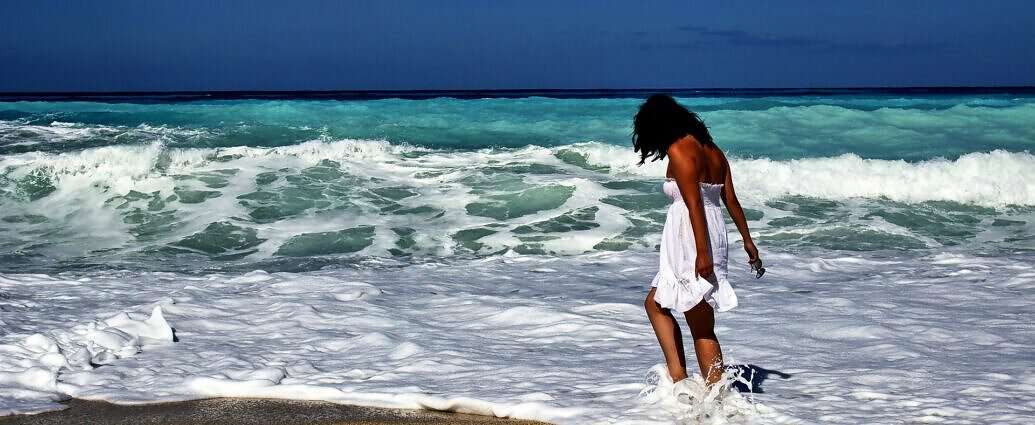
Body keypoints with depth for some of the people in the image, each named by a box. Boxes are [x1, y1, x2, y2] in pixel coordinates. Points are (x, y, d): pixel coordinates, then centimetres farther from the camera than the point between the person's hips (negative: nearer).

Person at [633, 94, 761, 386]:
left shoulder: (679, 150, -11)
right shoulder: (712, 150, 14)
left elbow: (694, 204, -18)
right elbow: (731, 200, 15)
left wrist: (702, 253, -21)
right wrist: (747, 240, 21)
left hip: (690, 242, -9)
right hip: (715, 235, 9)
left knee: (702, 328, -1)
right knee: (654, 303, 17)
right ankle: (677, 376, 9)